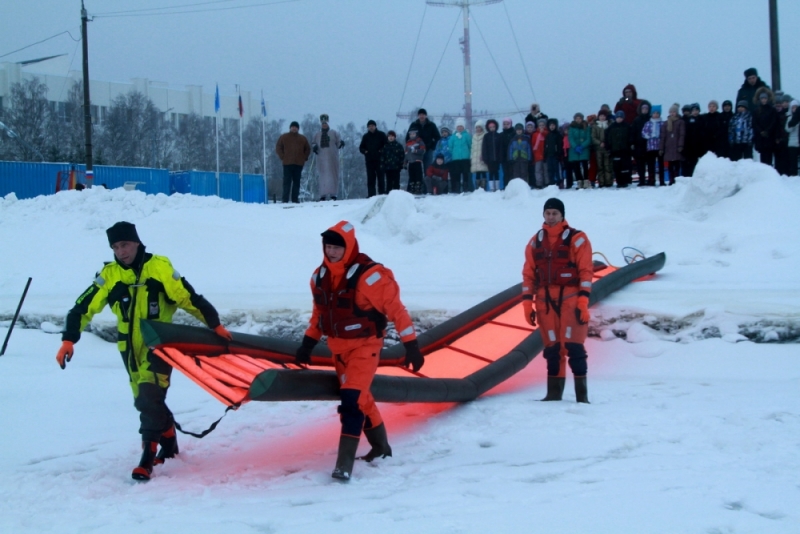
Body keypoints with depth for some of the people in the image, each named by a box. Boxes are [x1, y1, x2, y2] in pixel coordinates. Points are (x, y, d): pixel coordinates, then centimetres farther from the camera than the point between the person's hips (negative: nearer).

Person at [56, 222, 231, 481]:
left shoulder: (159, 267, -10)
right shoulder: (109, 275, -3)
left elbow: (188, 298, -8)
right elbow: (84, 307, -5)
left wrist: (215, 325, -8)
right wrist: (69, 340, -15)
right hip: (130, 348, 5)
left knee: (149, 397, -17)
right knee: (145, 399, 15)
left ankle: (148, 456, -13)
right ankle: (169, 442, 36)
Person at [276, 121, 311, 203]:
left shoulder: (302, 139, 13)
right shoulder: (283, 137, 7)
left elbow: (308, 149, 19)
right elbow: (278, 148, 8)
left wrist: (304, 158, 6)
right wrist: (282, 157, -2)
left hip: (299, 164, 3)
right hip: (287, 163, -2)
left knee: (297, 181, 2)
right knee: (287, 181, -6)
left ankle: (295, 198, 5)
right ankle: (285, 199, -7)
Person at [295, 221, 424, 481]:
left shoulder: (369, 275, -22)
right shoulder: (320, 276, 0)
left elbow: (396, 309, -17)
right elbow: (319, 312, 15)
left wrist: (411, 346, -17)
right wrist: (308, 343, 13)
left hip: (365, 346, -7)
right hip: (338, 347, 7)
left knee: (352, 399, -18)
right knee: (361, 398, 19)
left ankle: (344, 464, -18)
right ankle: (380, 446, 38)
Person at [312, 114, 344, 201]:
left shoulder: (334, 133, 10)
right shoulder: (317, 135, 15)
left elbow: (338, 144, 6)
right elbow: (313, 144, 16)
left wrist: (341, 143, -17)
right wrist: (314, 147, -7)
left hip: (332, 158, -1)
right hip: (321, 159, 2)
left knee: (333, 175, -3)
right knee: (323, 176, 0)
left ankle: (333, 194, -1)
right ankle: (323, 195, -1)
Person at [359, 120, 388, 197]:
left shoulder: (381, 135, 6)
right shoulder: (365, 136, 13)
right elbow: (361, 147, 18)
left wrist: (382, 150, -11)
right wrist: (365, 151, -2)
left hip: (379, 160, -2)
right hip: (369, 161, 2)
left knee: (380, 178, -3)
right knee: (370, 178, 1)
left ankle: (382, 193, -1)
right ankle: (371, 195, 1)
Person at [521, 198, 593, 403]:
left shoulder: (577, 239, -1)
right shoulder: (535, 242, 12)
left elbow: (586, 271, -6)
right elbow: (528, 274, 13)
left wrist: (583, 301, -13)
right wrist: (527, 303, 6)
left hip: (571, 299, -4)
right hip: (545, 301, 4)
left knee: (573, 346, -9)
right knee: (552, 348, 7)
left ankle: (581, 394, -4)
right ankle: (554, 393, 12)